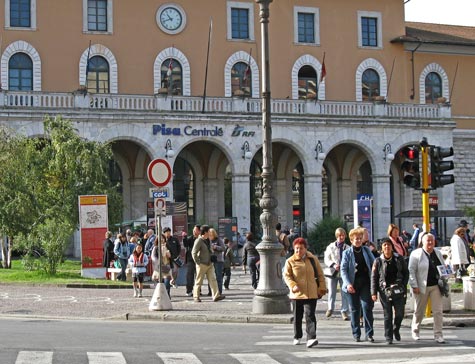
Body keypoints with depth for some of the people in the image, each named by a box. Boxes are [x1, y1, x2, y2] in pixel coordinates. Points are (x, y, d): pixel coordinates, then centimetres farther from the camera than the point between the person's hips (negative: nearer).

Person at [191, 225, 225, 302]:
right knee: (199, 281, 2)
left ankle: (216, 296, -8)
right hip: (202, 264, -8)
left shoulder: (207, 240, 12)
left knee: (212, 279, -2)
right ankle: (196, 296, 13)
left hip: (209, 264, 8)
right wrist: (198, 262, -17)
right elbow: (194, 253, -19)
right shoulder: (199, 241, -14)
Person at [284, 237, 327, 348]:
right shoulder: (290, 261, 1)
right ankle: (297, 337, 28)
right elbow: (286, 275, -4)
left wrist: (322, 288, 4)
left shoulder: (313, 259, 6)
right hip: (297, 294, 1)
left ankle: (311, 338, -15)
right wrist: (293, 285, -20)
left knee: (310, 315, -11)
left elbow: (320, 274, 10)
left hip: (311, 293, -1)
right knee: (297, 316, 12)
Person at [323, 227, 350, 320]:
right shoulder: (331, 247, 2)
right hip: (333, 273, 0)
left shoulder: (348, 248, 3)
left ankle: (344, 311, 5)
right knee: (331, 292, 10)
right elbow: (326, 259, 0)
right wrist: (333, 265, -18)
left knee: (345, 293, -1)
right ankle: (330, 308, 29)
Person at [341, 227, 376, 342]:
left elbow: (374, 265, 7)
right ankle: (356, 334, 14)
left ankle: (369, 334, -2)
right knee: (355, 309, 5)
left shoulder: (366, 250, 10)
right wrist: (348, 284, -17)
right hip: (353, 284, -1)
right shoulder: (347, 253, 2)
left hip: (365, 283, 1)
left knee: (367, 307, -7)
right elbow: (343, 269, -4)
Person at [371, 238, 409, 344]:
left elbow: (406, 273, 13)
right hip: (384, 290, -1)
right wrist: (373, 292, -5)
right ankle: (388, 337, 9)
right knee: (387, 315, 1)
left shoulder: (399, 259, 5)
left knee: (400, 313, 2)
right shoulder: (378, 261, 1)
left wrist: (403, 285, 1)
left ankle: (396, 330, 29)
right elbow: (373, 277, 1)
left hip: (398, 290, 1)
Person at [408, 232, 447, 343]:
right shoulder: (416, 254, -5)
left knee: (438, 311, -3)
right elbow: (411, 271, -8)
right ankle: (415, 331, 29)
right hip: (422, 287, -4)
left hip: (436, 286, 4)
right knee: (419, 311, 9)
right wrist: (414, 286, -14)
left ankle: (438, 335, 1)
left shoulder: (438, 254, 11)